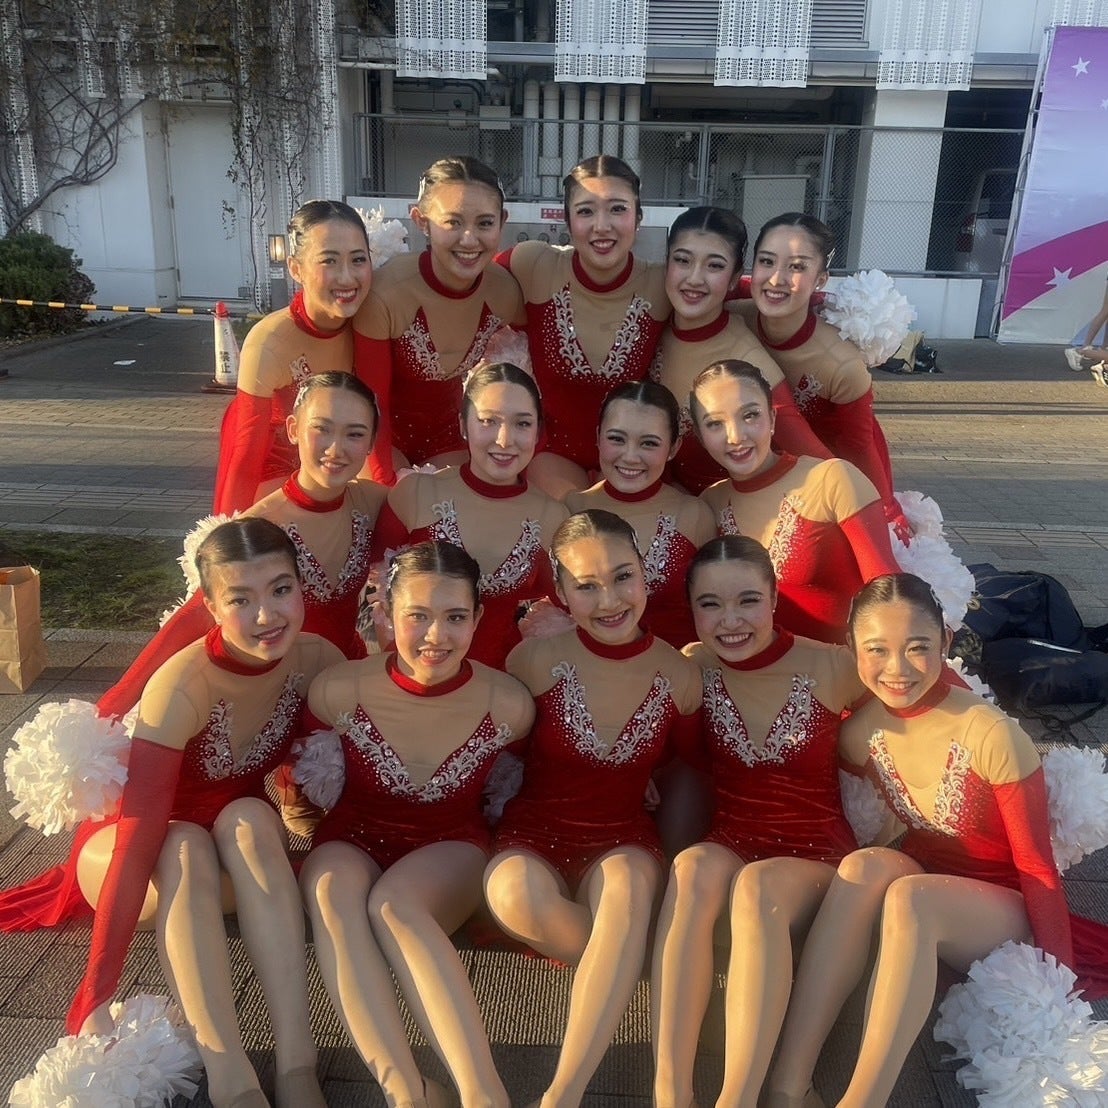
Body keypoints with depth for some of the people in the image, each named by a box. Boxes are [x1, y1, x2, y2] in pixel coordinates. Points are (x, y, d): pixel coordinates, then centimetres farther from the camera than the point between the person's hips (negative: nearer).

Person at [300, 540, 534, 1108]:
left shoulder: (508, 704, -17)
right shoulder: (339, 690, -17)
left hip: (451, 849, -1)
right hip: (354, 841, 2)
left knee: (393, 904, -35)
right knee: (332, 885, -35)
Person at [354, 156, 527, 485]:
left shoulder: (506, 293, -17)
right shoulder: (384, 295, -28)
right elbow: (372, 406, -17)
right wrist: (396, 484, -24)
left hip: (449, 431, 3)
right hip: (386, 433, -3)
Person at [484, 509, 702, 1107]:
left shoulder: (679, 675, -5)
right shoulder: (537, 659, -11)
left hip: (623, 843, 1)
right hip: (532, 834, -1)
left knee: (629, 881, -36)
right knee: (517, 895, -36)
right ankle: (625, 975, -8)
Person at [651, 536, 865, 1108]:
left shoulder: (831, 668, -10)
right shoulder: (692, 668, -5)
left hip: (816, 859, -2)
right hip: (727, 848, 2)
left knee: (757, 885, -35)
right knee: (694, 867, -33)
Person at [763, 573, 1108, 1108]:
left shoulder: (992, 735, -24)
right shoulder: (861, 734, -11)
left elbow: (1037, 866, -14)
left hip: (1002, 912, -3)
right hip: (925, 880, 4)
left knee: (907, 897, -35)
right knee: (866, 866, -31)